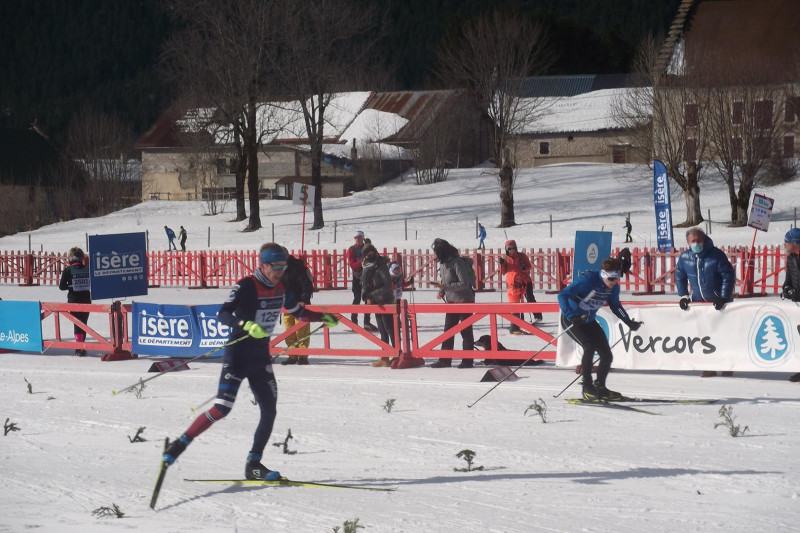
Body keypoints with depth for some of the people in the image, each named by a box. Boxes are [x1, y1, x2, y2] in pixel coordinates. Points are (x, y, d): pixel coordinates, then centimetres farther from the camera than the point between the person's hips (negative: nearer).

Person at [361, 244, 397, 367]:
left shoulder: (381, 267, -13)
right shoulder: (367, 269, 10)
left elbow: (387, 287, -18)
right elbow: (364, 285, 15)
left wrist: (372, 297, -18)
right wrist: (366, 297, -5)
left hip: (386, 302, -8)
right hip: (376, 303, 8)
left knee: (390, 329, -9)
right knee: (382, 331, 11)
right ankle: (384, 358, 15)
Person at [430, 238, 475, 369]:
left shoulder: (457, 262, -19)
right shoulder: (442, 263, 6)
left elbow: (464, 283, -23)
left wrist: (445, 287, -26)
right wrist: (441, 291, -3)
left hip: (464, 300, -8)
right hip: (451, 301, 8)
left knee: (466, 331, 0)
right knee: (448, 331, 7)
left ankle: (467, 360, 7)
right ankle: (445, 360, 11)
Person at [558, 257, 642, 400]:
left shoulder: (613, 287, -8)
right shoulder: (588, 280, -28)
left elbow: (615, 305, 13)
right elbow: (563, 295, -31)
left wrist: (629, 322, 4)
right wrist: (570, 316, -43)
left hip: (589, 321, 7)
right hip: (571, 321, -7)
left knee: (607, 356, 1)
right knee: (589, 347, -28)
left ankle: (600, 387, 24)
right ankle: (587, 388, -18)